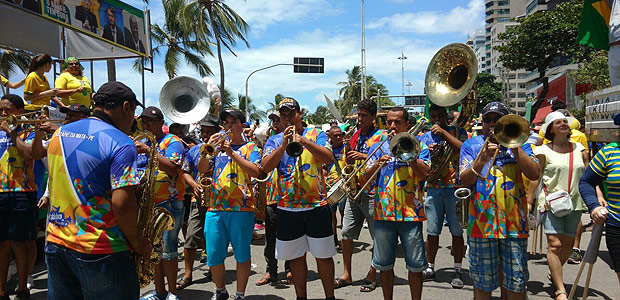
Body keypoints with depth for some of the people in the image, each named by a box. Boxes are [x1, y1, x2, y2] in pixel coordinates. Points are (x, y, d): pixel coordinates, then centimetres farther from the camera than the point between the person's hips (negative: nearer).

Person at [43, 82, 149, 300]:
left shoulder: (59, 134, 8)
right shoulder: (120, 143, -16)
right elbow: (122, 203, -24)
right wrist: (135, 240, -10)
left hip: (55, 243, 7)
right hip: (100, 252, -7)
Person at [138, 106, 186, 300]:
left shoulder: (172, 142, -5)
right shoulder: (144, 142, 16)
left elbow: (172, 168, -22)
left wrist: (149, 151, -27)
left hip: (169, 204, -6)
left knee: (167, 249, -3)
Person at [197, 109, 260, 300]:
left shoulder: (250, 147, 7)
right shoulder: (219, 145, 17)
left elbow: (255, 172, -11)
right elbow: (202, 169, 8)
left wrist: (231, 153, -17)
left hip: (241, 208, -3)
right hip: (215, 207, 3)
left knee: (242, 255, 2)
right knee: (213, 256, 6)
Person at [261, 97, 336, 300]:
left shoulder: (316, 135, 3)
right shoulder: (274, 140, 8)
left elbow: (329, 159, -13)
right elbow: (266, 167, -7)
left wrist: (303, 140, -22)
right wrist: (284, 145, -19)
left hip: (316, 206, -2)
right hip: (287, 208, 2)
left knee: (323, 255, 6)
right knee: (295, 256, 12)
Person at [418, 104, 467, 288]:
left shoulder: (458, 132, 7)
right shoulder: (424, 138, 14)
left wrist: (443, 132, -12)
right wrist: (428, 152, -9)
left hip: (455, 187, -2)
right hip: (433, 188, 2)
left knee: (457, 231, 1)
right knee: (432, 231, 5)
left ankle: (457, 271, 11)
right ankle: (430, 268, 18)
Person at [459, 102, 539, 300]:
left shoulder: (519, 144, 11)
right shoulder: (471, 145, 8)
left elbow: (534, 174, -4)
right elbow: (465, 181, -4)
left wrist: (514, 146, -11)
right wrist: (482, 159, -20)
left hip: (514, 222, 1)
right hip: (482, 222, -1)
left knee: (516, 283, 7)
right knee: (482, 283, 7)